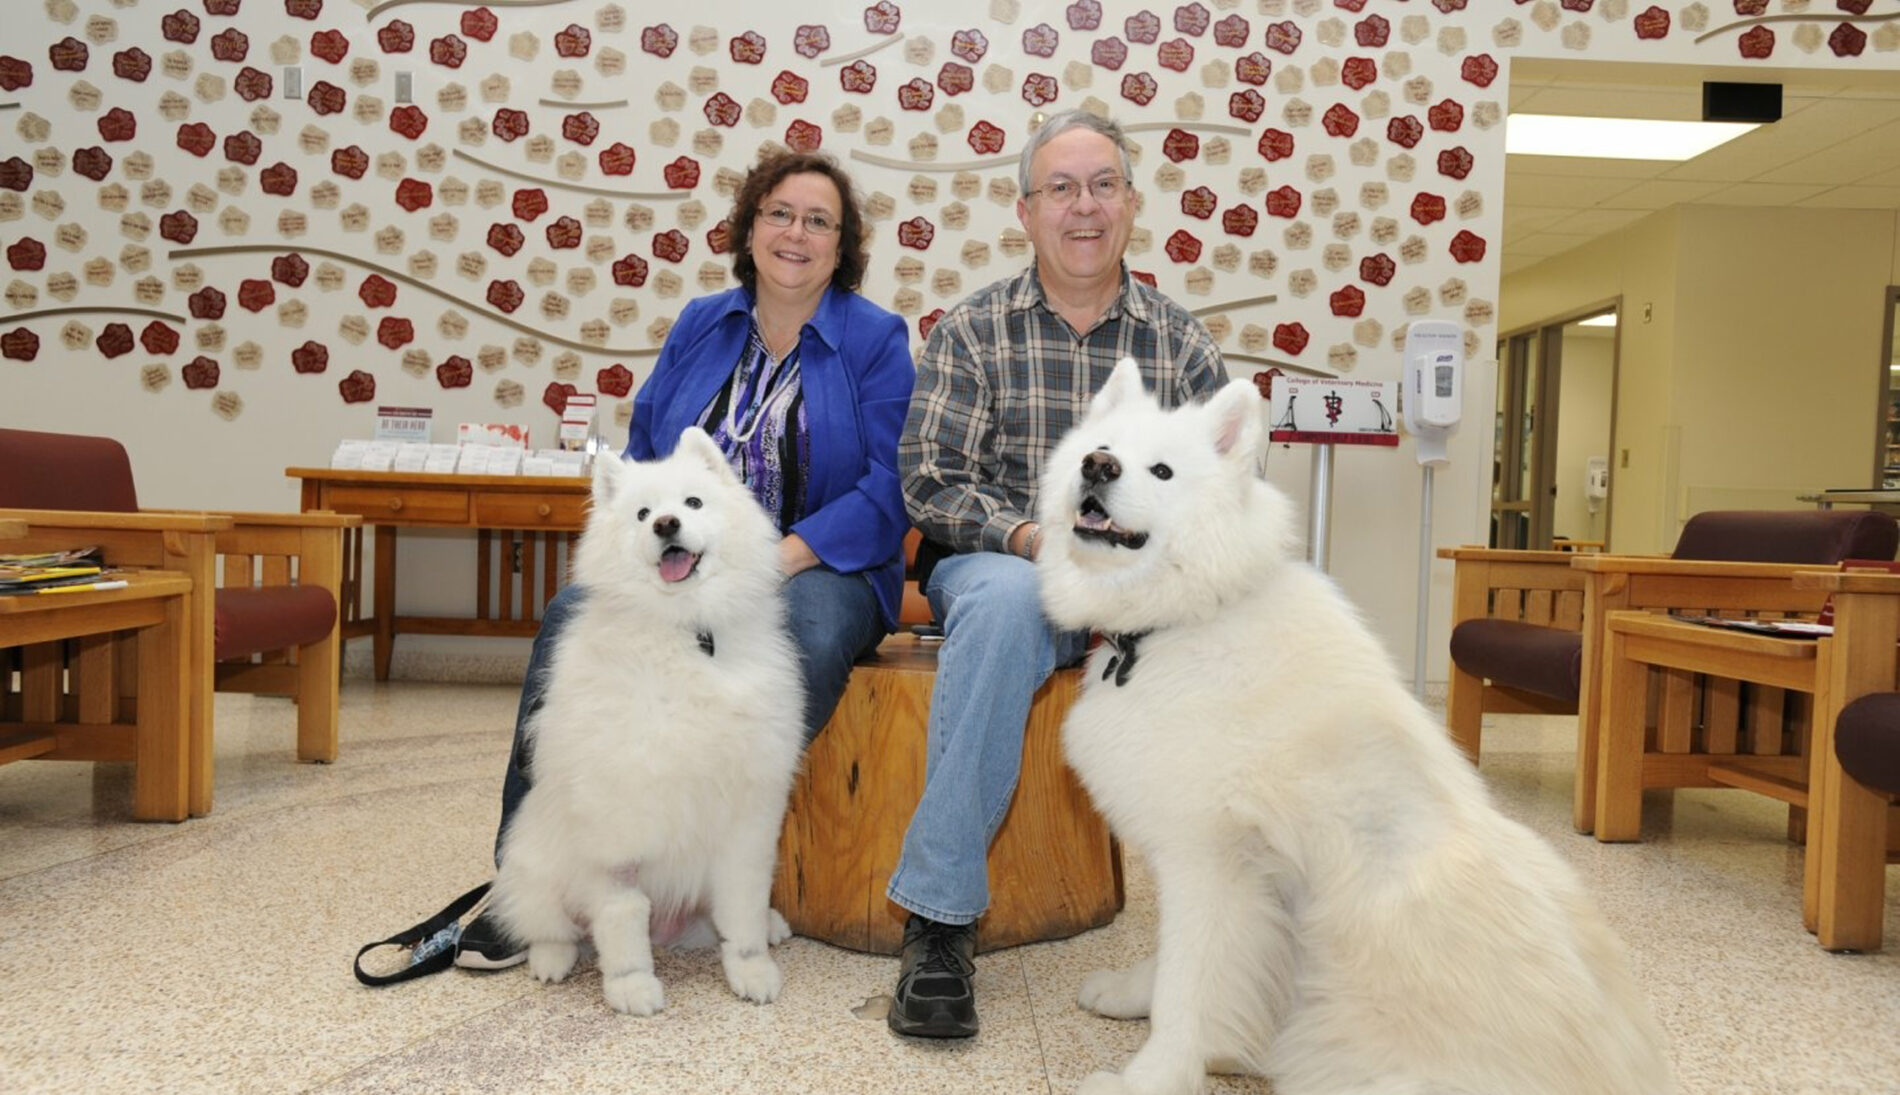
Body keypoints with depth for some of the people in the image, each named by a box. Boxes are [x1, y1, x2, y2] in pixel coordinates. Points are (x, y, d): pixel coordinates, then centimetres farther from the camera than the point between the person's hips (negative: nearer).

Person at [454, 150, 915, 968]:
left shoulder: (876, 339, 3)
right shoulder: (699, 326, 16)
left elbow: (887, 490, -6)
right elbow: (640, 456, 15)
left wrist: (781, 560, -18)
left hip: (817, 568, -3)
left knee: (808, 647, -37)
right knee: (573, 618, -25)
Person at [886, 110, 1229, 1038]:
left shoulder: (1182, 343, 10)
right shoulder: (972, 331, 5)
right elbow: (929, 482, -3)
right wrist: (1032, 536, -20)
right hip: (1001, 567, -2)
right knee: (1004, 600, -37)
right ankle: (938, 918, -30)